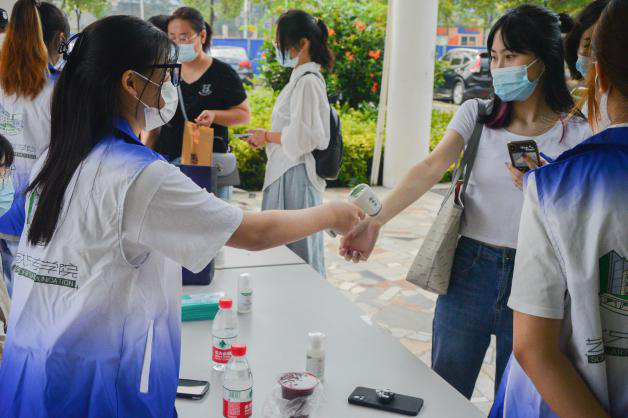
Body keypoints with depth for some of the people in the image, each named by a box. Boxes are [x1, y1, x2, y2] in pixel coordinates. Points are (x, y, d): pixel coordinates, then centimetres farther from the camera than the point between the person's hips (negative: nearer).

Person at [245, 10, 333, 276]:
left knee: (297, 248, -1)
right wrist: (267, 138, 12)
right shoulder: (301, 78, 14)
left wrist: (267, 137, -8)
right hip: (287, 171, 10)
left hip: (296, 174, -10)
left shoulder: (307, 82, -16)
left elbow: (301, 136, -21)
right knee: (283, 245, 16)